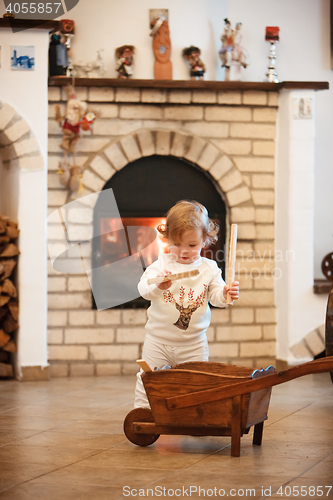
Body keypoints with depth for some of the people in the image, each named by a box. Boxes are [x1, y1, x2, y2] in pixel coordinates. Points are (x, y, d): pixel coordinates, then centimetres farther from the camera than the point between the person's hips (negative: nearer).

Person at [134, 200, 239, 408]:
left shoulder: (209, 268, -1)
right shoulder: (162, 264, -7)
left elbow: (216, 296, -4)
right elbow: (143, 288, -16)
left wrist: (226, 293, -26)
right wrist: (158, 286, -37)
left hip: (194, 344, 1)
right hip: (159, 339, -1)